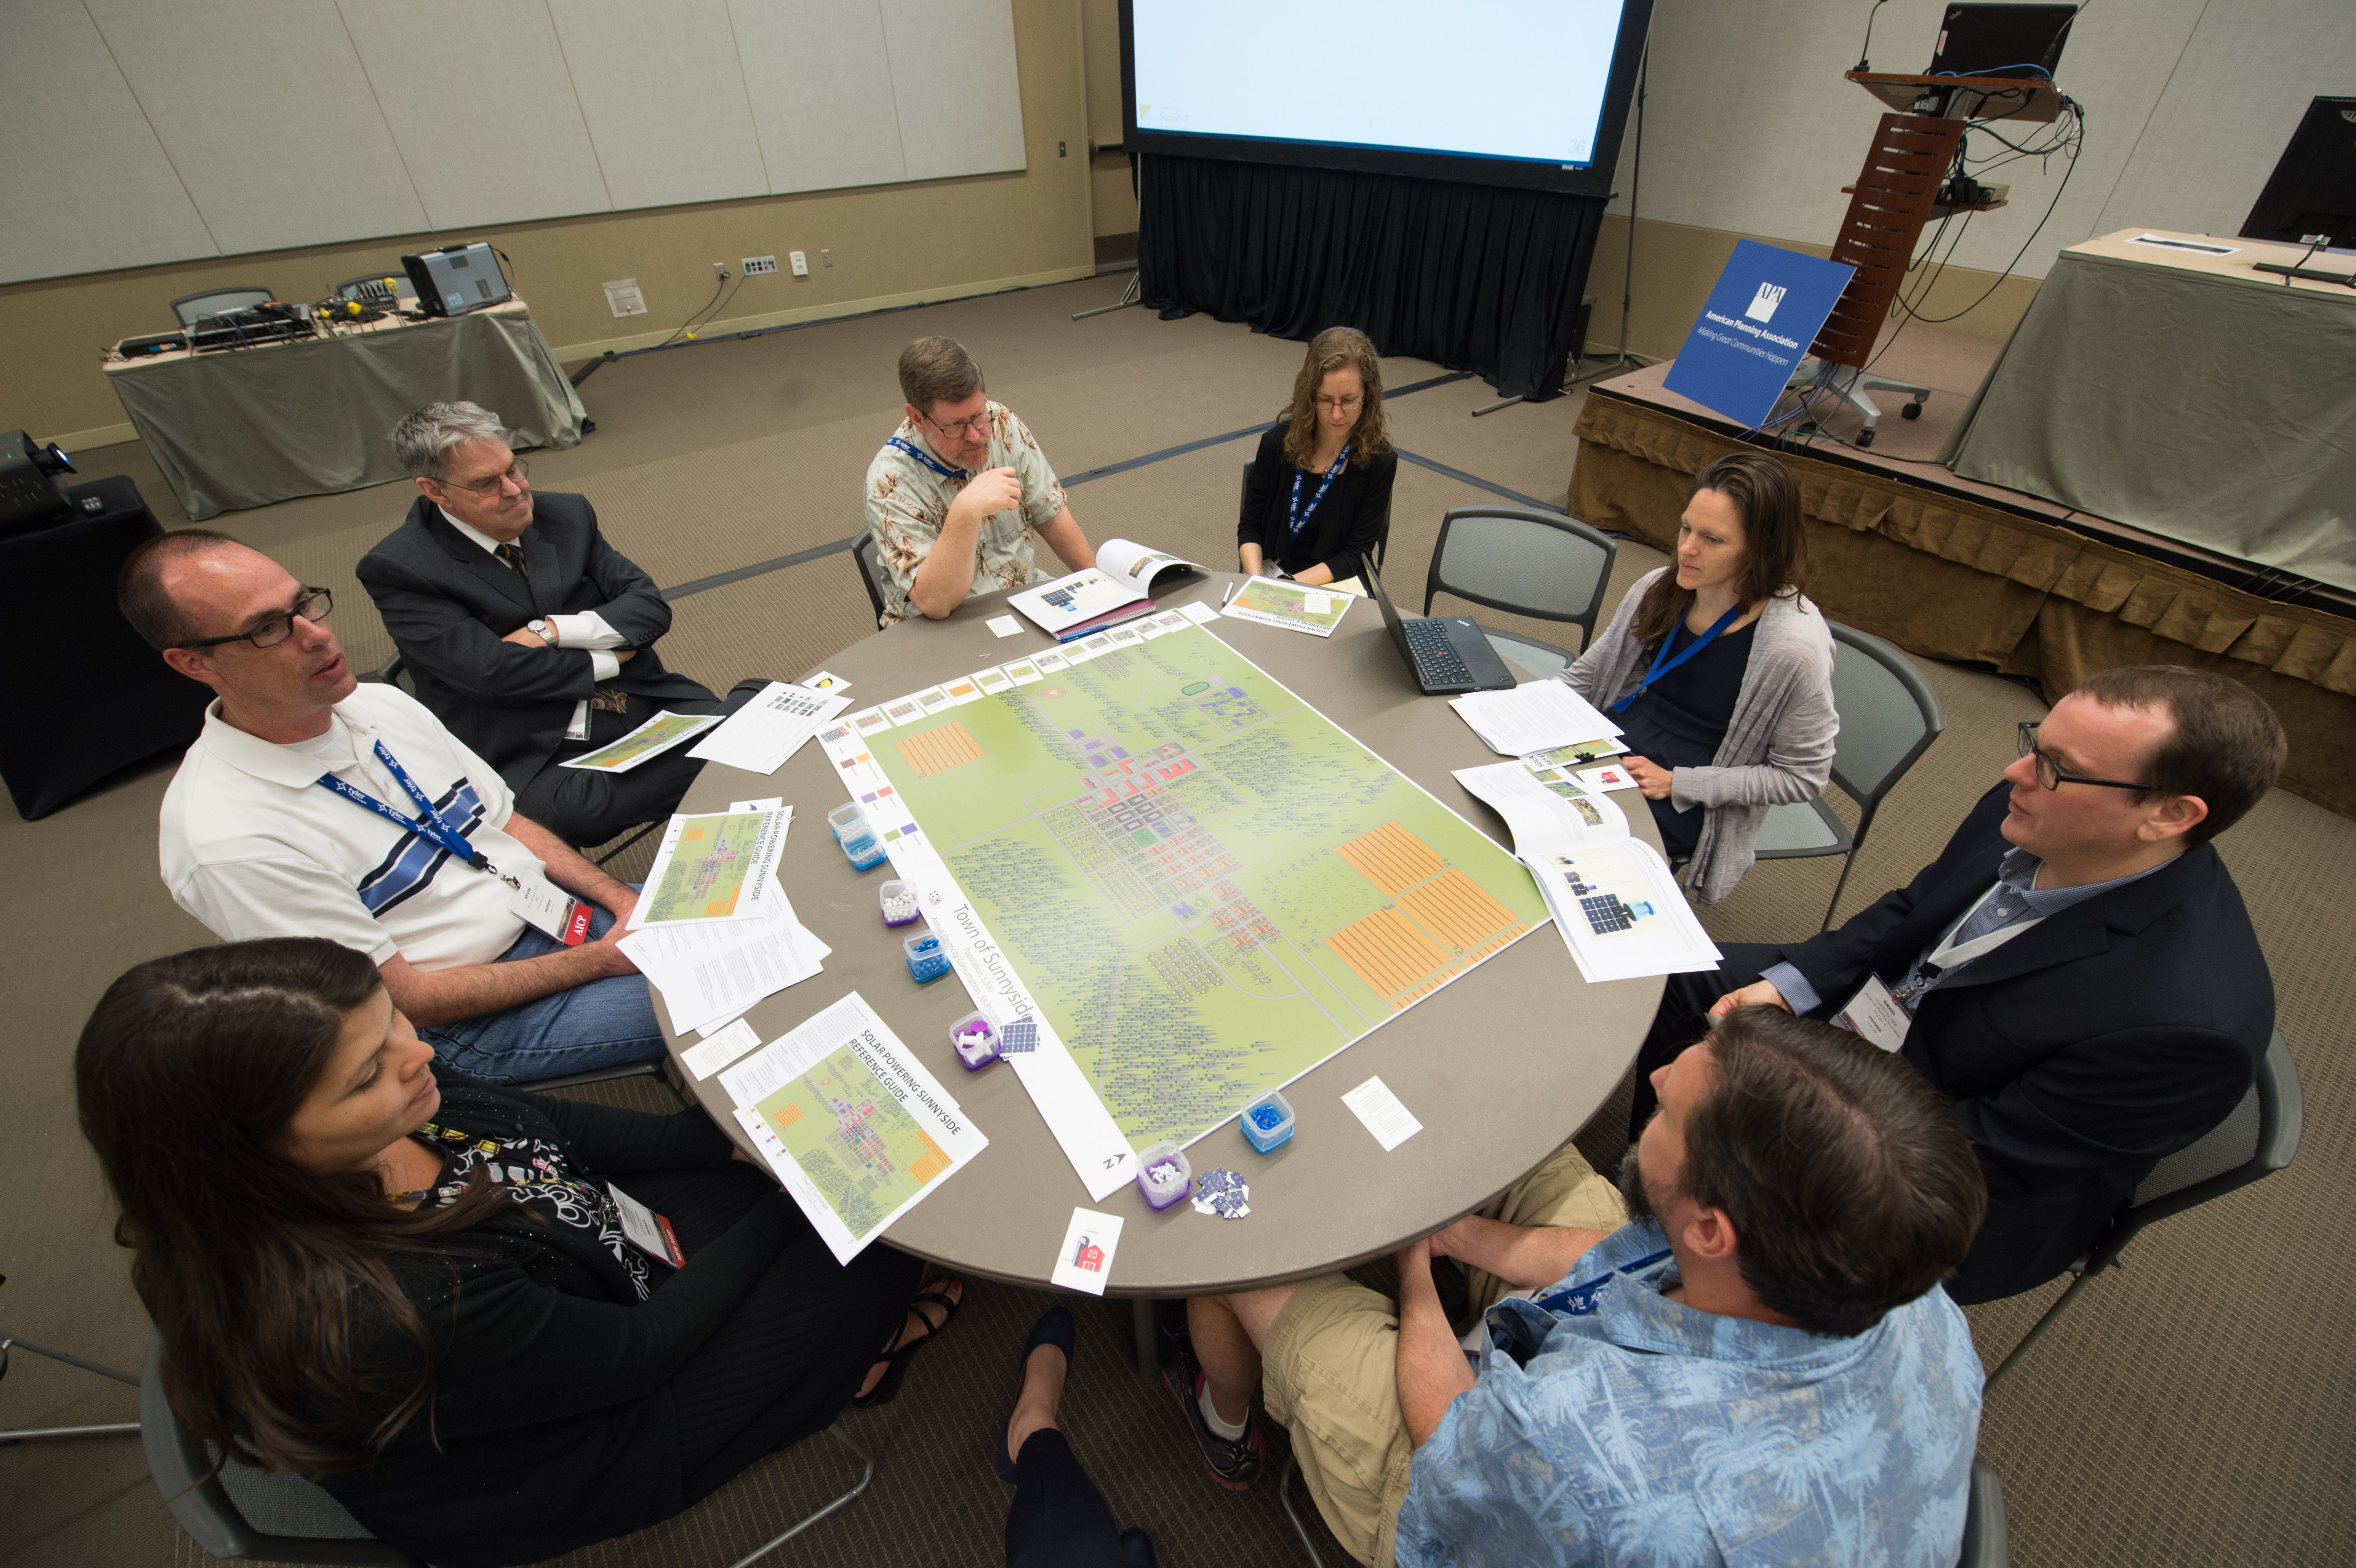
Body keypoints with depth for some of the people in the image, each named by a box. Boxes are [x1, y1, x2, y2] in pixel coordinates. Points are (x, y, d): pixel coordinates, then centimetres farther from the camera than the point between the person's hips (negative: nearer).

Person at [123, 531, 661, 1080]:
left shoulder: (382, 702, 0)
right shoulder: (225, 841, -21)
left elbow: (508, 823, 7)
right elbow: (406, 1002, -18)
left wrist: (622, 899, -8)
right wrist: (600, 959, -19)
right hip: (469, 1022, -6)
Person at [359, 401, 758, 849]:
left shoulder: (565, 515, 11)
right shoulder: (397, 568, -3)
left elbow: (651, 607, 4)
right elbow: (492, 671, -14)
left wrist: (551, 630, -9)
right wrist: (608, 660, -4)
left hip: (647, 709, 3)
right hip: (536, 759, -2)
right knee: (570, 809, -38)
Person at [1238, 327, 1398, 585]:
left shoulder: (1379, 462, -9)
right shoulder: (1278, 442, -5)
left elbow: (1355, 557, -8)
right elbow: (1250, 525, 3)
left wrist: (1290, 584, -20)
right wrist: (1256, 583, -15)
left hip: (1335, 583, -1)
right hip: (1272, 569, 1)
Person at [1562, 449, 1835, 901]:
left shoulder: (1794, 647, -19)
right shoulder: (1658, 589, -2)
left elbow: (1803, 777, -10)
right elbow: (1585, 677, 9)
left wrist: (1676, 782, -16)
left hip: (1680, 812, -5)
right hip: (1604, 759, 6)